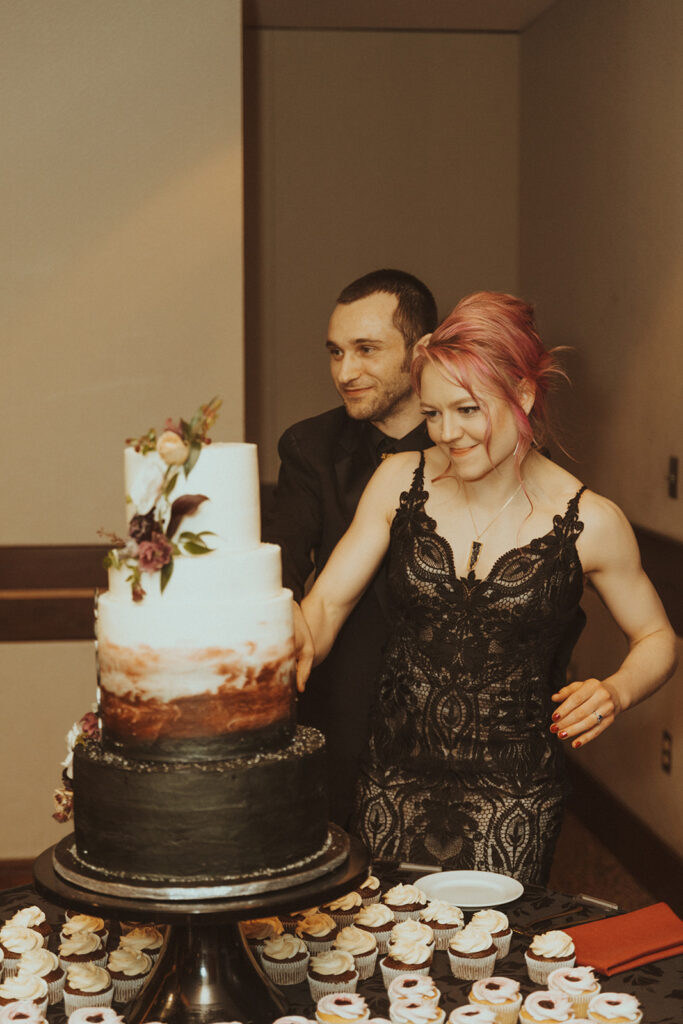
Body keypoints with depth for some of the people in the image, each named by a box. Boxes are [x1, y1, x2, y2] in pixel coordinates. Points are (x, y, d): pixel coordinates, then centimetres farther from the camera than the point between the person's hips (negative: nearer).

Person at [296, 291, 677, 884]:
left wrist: (616, 692, -14)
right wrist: (298, 648, -24)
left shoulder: (589, 523, -8)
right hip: (393, 780, 3)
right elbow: (327, 602, -2)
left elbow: (657, 639, 6)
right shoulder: (401, 481, -2)